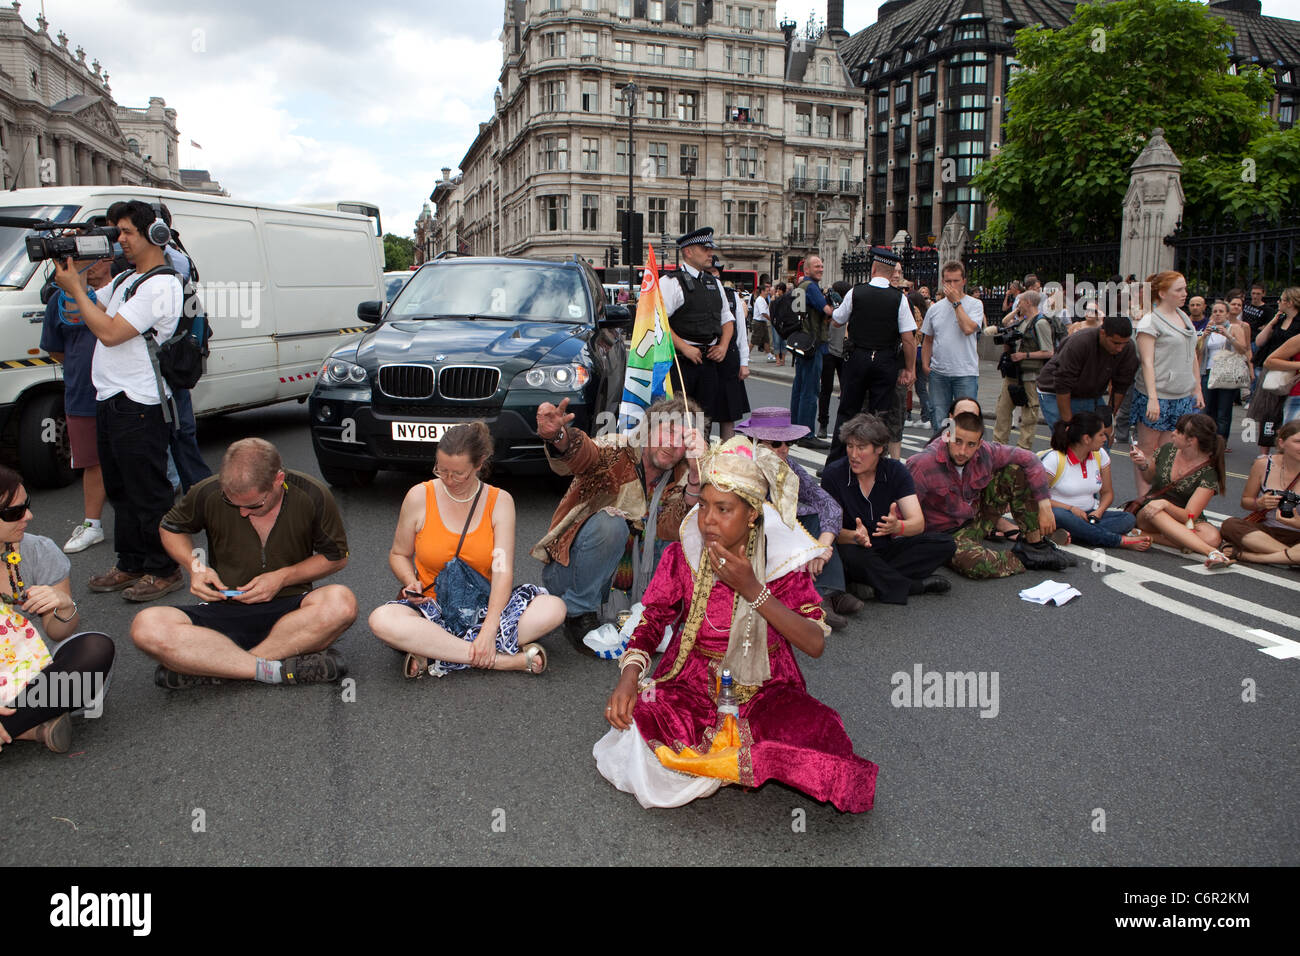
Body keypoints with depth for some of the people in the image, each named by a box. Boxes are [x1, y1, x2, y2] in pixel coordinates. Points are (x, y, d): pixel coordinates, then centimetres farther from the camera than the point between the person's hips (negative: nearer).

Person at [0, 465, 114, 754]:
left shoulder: (39, 552, -2)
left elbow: (58, 635, 5)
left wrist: (64, 607, -19)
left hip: (40, 671, 3)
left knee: (97, 648, -29)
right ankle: (34, 727, -19)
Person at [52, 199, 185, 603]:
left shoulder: (161, 285, -15)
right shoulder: (125, 279, 17)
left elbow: (110, 332, -20)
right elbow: (92, 309, 23)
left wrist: (73, 287, -11)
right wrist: (70, 271, 9)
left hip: (139, 405, -10)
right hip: (110, 400, 10)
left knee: (148, 492, -3)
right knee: (121, 489, 17)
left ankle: (164, 571, 8)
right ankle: (130, 565, 28)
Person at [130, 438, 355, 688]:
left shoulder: (312, 496, -10)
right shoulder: (208, 494, -7)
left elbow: (337, 557, 3)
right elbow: (171, 528, 14)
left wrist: (284, 577, -10)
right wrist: (194, 565, -5)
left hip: (288, 608, -1)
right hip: (224, 611, 1)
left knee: (341, 603, -36)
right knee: (147, 628, -27)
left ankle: (202, 667, -25)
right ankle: (275, 669, -30)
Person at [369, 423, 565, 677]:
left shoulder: (500, 501, -3)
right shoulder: (419, 497, -2)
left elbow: (503, 570, -12)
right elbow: (399, 554, 11)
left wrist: (489, 631, -25)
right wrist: (411, 583, -13)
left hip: (485, 607, 1)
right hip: (434, 606, 0)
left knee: (554, 608, -25)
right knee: (382, 620, -33)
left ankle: (435, 658, -29)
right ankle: (502, 660, -34)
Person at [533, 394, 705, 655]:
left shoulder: (679, 479, -1)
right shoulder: (617, 452, -14)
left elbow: (676, 528, -21)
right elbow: (584, 455, -38)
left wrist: (696, 475, -35)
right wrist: (558, 437, -61)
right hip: (568, 572, -4)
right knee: (610, 522, -32)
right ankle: (579, 615, -17)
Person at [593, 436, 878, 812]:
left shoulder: (782, 559, -7)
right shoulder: (681, 556, -3)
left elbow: (815, 644, -15)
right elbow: (650, 624, -1)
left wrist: (752, 590, -24)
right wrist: (629, 676, -22)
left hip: (764, 692, -1)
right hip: (691, 689, 1)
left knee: (821, 735, -29)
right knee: (636, 724, -30)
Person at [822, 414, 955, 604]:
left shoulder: (896, 470, -4)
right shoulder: (833, 474, -11)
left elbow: (918, 523, -12)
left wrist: (897, 526, -36)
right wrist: (855, 536, -39)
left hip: (888, 546, 4)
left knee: (946, 544, -15)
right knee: (848, 556, -39)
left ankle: (874, 584, -26)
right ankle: (916, 586, -21)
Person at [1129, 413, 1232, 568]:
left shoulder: (1208, 473, -12)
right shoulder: (1168, 449, -1)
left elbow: (1189, 516, -18)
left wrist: (1165, 504, -36)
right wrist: (1143, 465, -4)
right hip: (1147, 515, 2)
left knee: (1213, 537, -34)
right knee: (1152, 509, -37)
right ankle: (1211, 552, -49)